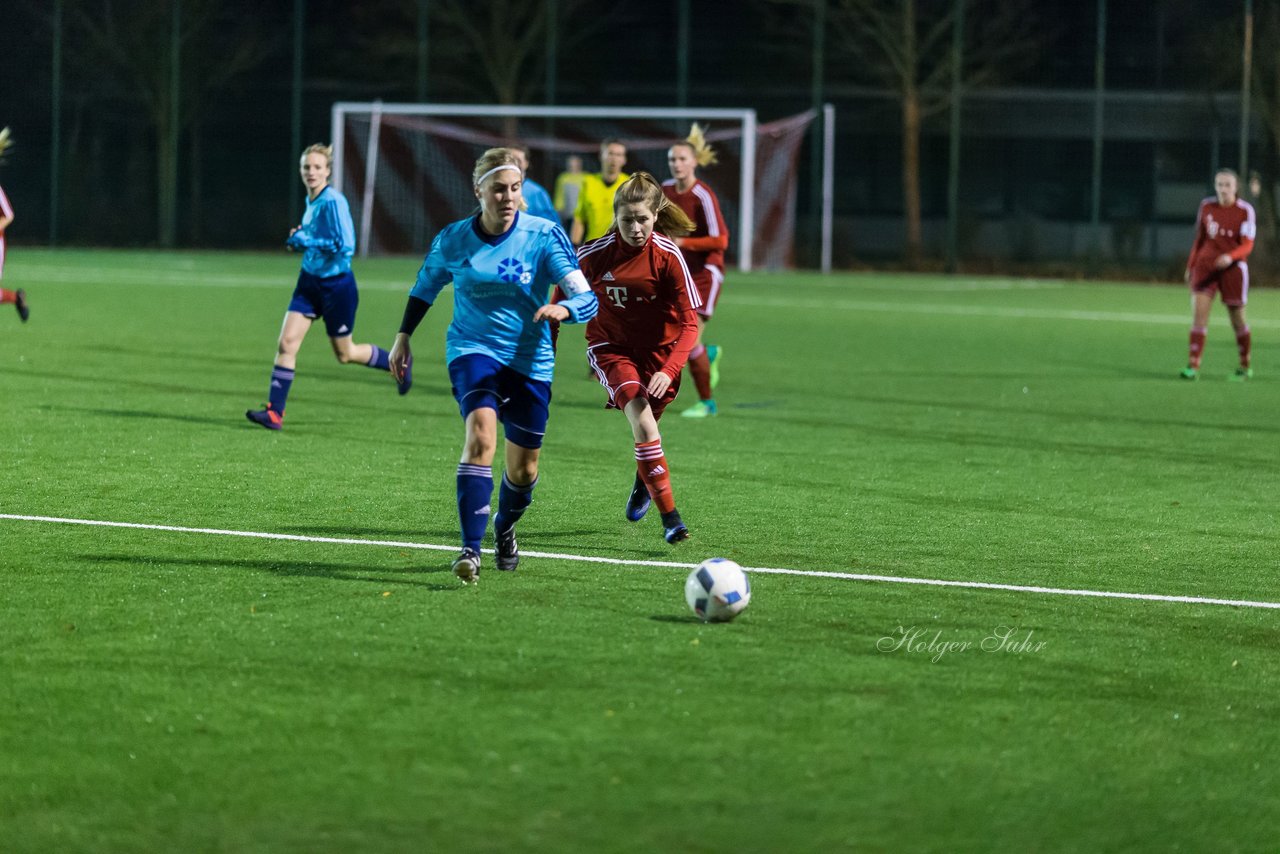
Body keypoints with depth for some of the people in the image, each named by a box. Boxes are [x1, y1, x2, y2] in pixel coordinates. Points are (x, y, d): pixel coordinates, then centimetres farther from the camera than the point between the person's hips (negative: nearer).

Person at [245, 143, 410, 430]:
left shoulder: (334, 202, -20)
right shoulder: (311, 201, 5)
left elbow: (346, 246, -25)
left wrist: (307, 241, -23)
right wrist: (298, 239, 2)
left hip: (336, 285, -7)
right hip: (310, 281, 7)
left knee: (344, 354, 10)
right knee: (286, 342, -6)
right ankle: (274, 412, -4)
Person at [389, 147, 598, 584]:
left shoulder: (545, 236, -10)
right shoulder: (453, 240, -5)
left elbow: (586, 298, -17)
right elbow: (426, 284, 16)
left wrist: (562, 309, -38)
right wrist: (404, 336, 13)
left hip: (530, 360, 1)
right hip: (472, 349, -1)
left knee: (523, 469, 8)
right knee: (480, 435, -28)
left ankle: (505, 529, 43)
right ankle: (470, 549, -31)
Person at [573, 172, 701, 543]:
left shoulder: (668, 255, -19)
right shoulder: (594, 254, -16)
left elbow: (689, 322, -19)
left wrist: (669, 370, -31)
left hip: (659, 350, 1)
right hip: (610, 347, -1)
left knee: (646, 424, 18)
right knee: (641, 420, -22)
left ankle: (644, 482, 53)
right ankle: (670, 517, -23)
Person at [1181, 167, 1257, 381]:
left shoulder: (1245, 211, -7)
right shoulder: (1206, 206, 5)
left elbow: (1247, 245, -11)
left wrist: (1230, 257, -29)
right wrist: (1190, 266, 15)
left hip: (1232, 268, -3)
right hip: (1205, 267, 3)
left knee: (1237, 320, 6)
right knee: (1198, 314, -10)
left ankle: (1245, 366, 25)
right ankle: (1193, 366, -12)